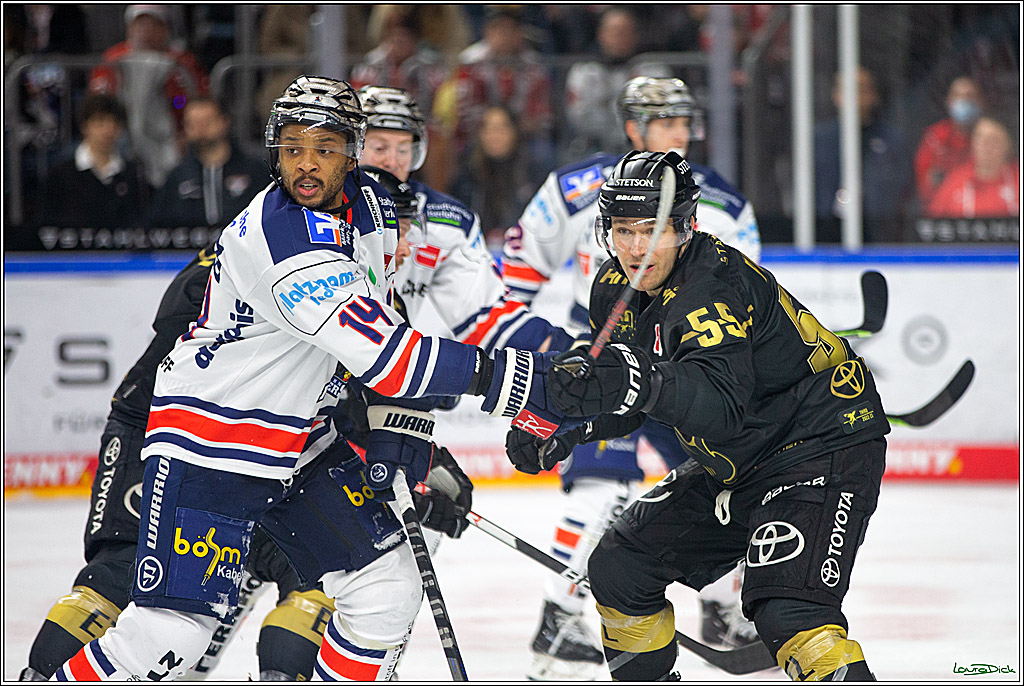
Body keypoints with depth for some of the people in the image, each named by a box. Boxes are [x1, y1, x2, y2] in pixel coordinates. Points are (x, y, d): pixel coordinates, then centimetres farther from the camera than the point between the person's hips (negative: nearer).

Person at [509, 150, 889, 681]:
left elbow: (722, 405, -45)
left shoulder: (710, 287, -28)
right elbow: (623, 405, 10)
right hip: (736, 463, 9)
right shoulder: (617, 288, -2)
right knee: (619, 567, 9)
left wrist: (644, 383, -61)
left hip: (828, 444, -9)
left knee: (787, 611, -28)